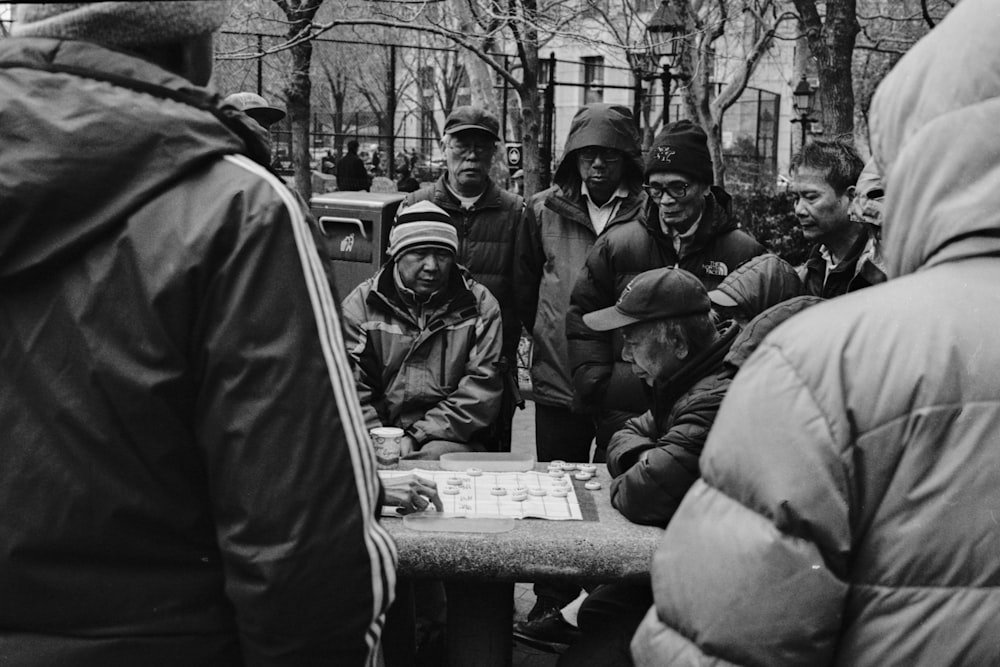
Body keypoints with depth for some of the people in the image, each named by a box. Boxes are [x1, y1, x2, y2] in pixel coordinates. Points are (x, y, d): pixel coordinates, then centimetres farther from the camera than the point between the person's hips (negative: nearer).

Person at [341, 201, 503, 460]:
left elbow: (480, 391, -2)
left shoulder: (479, 306, 7)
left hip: (450, 438, -1)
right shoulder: (360, 305, 7)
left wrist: (418, 437, -11)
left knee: (434, 456, -34)